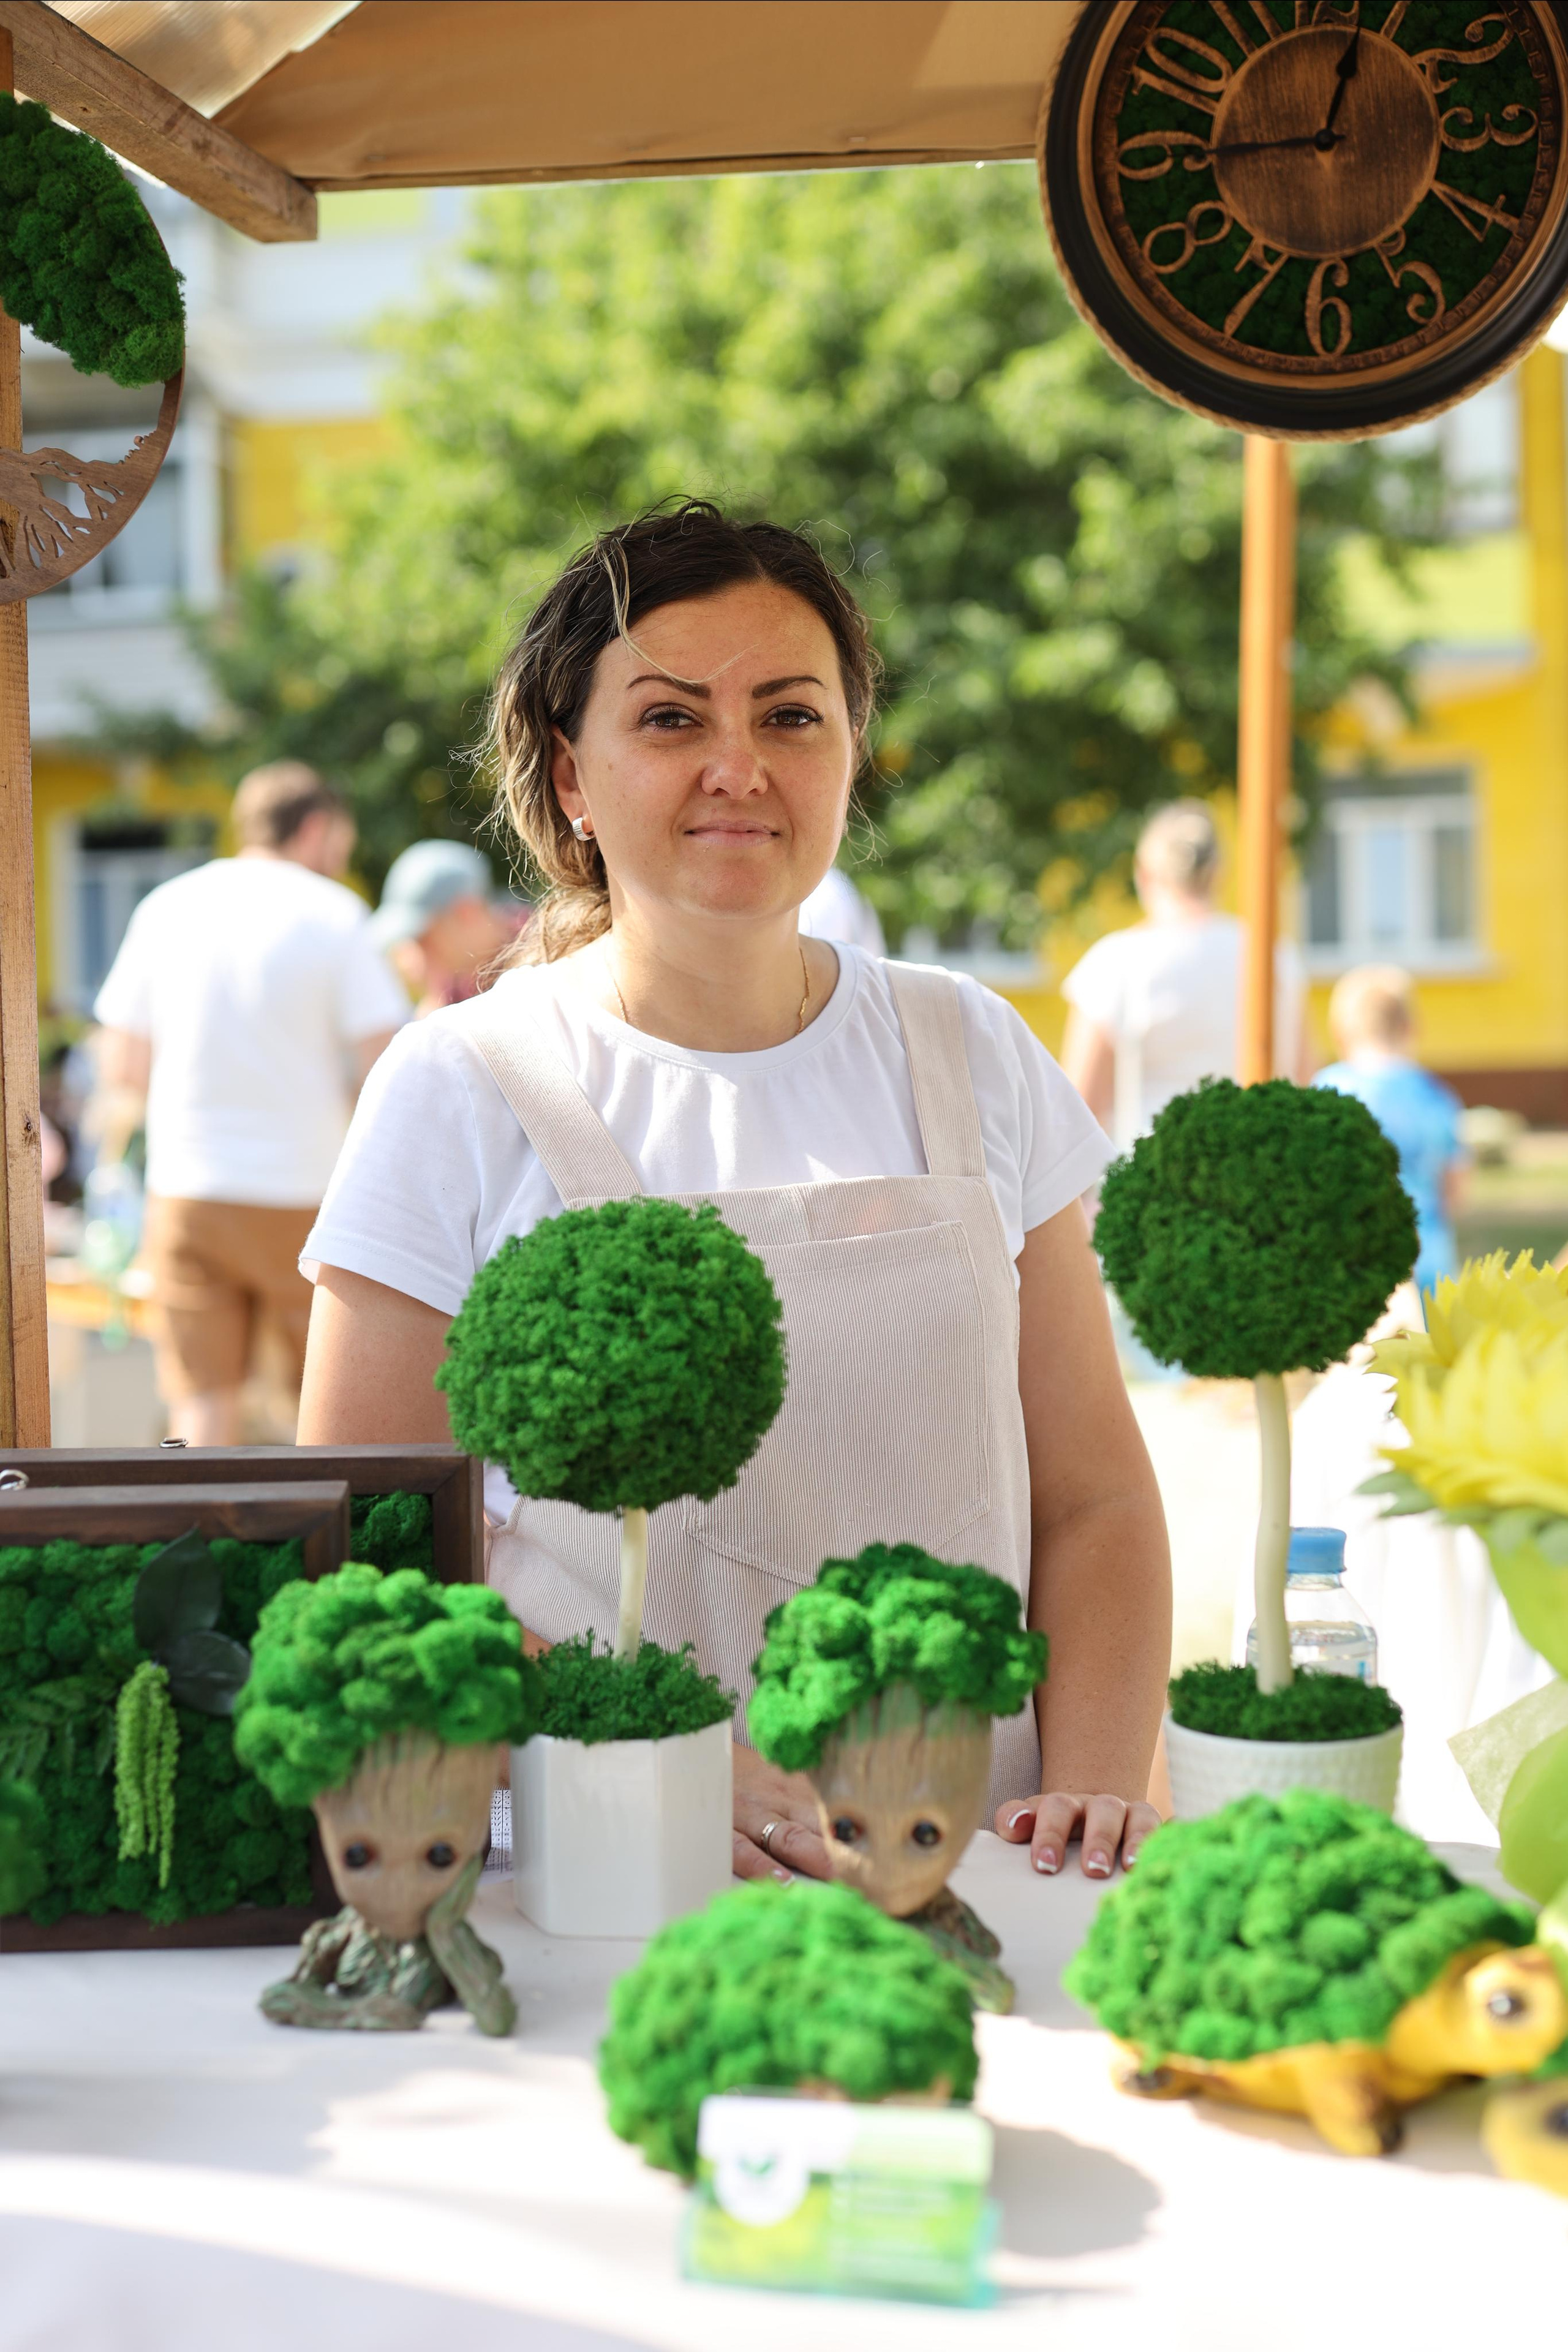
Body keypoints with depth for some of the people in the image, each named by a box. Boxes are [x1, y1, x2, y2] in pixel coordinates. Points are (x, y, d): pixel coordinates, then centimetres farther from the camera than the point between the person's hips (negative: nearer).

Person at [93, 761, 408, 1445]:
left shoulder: (165, 907, 7)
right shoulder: (334, 914, -4)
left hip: (185, 1190, 3)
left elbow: (120, 1071, 8)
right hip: (303, 1192, -3)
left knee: (202, 1399, 4)